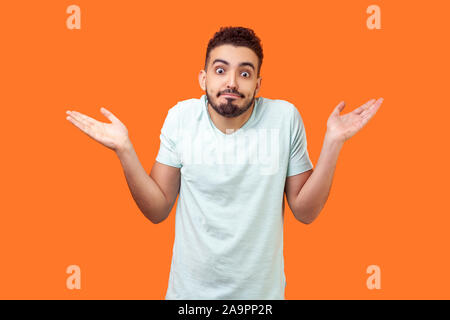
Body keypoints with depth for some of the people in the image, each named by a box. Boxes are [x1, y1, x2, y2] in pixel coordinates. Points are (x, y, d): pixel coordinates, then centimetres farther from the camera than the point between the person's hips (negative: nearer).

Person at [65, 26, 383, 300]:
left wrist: (333, 143, -16)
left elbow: (305, 210, -7)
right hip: (190, 288, 1)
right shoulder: (180, 117, -10)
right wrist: (124, 149, -17)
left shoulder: (285, 117, -12)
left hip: (261, 290, 0)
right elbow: (157, 210, -6)